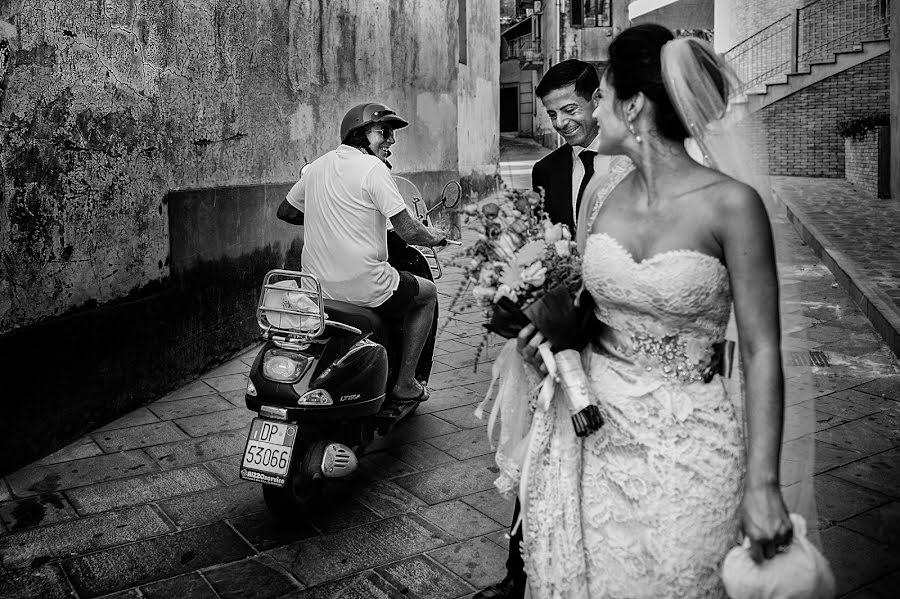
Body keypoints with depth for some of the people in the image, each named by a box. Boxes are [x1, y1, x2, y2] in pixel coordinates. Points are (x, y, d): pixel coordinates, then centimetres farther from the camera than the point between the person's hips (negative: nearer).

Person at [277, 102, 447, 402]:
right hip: (362, 285, -8)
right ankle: (404, 383, 17)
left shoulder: (318, 165, 10)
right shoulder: (372, 168, -13)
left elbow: (285, 211, 22)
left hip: (315, 284, 8)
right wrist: (434, 237, 5)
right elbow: (408, 231, -16)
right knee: (428, 292, 18)